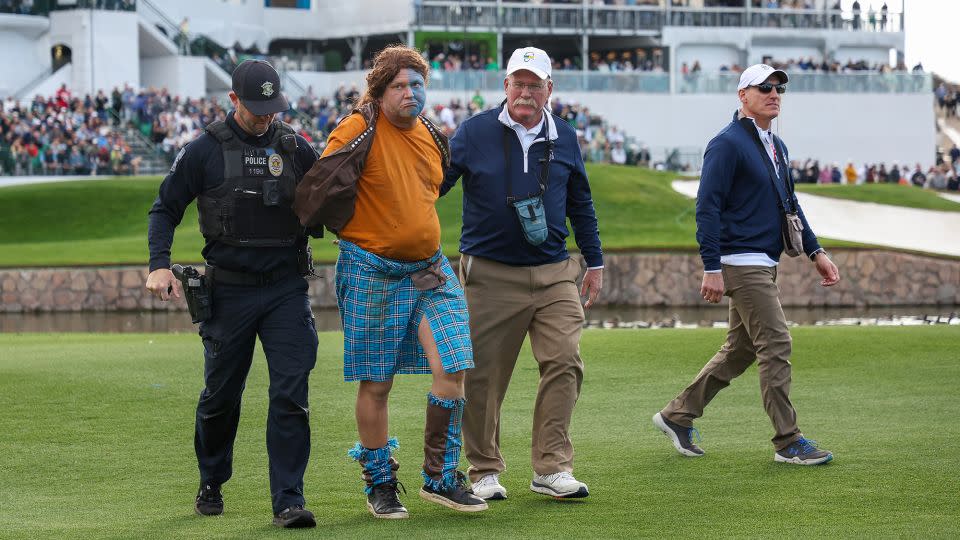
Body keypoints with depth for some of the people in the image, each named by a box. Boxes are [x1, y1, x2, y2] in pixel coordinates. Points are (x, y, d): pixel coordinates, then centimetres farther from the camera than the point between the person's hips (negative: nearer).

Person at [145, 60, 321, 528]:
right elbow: (166, 208, 5)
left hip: (286, 290, 1)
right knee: (221, 395, 10)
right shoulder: (206, 150, -1)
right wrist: (159, 265, -7)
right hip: (229, 291, -1)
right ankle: (211, 484, 32)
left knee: (291, 393, -9)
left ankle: (288, 501, -8)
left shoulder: (294, 147, 6)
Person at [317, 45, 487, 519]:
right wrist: (349, 231, -10)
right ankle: (380, 485, 16)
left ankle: (440, 477, 6)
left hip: (429, 269, 6)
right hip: (372, 273, -6)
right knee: (375, 384, 2)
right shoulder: (360, 130, -11)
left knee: (453, 367, -5)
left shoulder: (431, 136, 10)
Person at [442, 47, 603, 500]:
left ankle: (552, 468, -5)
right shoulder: (474, 133, -1)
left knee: (564, 363, -9)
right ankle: (485, 471, 13)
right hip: (489, 273, -2)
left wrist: (594, 262, 20)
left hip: (554, 274, 2)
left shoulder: (564, 138, 9)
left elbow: (580, 204, 19)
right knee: (485, 375, 1)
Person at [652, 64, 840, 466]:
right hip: (741, 264, -10)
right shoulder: (728, 144, -11)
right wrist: (712, 269, -20)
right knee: (776, 346, -10)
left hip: (765, 265, 10)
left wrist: (815, 252, 19)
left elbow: (789, 205, 26)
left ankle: (678, 416, 22)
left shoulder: (776, 147, 17)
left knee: (740, 350, 13)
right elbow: (707, 207, -15)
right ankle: (788, 443, -6)